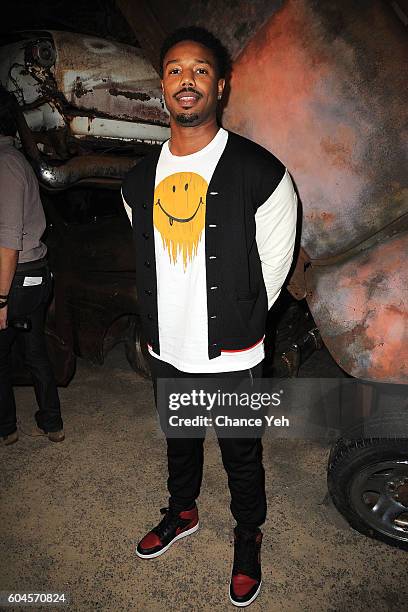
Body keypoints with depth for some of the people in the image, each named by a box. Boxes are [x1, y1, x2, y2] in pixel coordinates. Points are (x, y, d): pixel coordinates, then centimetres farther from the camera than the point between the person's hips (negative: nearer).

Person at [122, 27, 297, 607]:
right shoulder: (140, 179, 1)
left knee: (241, 454, 16)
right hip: (167, 349, 5)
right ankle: (182, 512, 54)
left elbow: (273, 264, -5)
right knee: (179, 440, 26)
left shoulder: (260, 172, -15)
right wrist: (163, 328, 11)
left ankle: (248, 537, 44)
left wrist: (236, 328, 3)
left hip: (231, 356, -4)